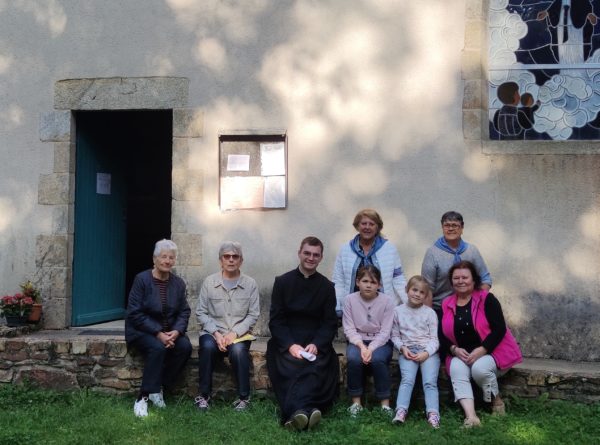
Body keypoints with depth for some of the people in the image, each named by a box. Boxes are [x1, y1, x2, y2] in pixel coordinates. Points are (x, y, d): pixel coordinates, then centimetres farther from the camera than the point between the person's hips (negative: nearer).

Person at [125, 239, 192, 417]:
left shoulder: (178, 283, 3)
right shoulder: (142, 279, -11)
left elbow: (184, 312, 3)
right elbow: (135, 314, -15)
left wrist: (176, 331, -18)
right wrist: (158, 333, -23)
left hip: (169, 331, 5)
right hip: (141, 330, -4)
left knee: (185, 347, -23)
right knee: (158, 348, -33)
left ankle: (159, 387, -7)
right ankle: (143, 397, -23)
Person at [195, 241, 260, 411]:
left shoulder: (250, 284, 3)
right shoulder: (209, 282, 3)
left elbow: (253, 315, -1)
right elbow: (201, 313, 0)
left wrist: (235, 333, -14)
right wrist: (216, 333, -13)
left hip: (239, 334, 0)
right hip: (213, 332, 1)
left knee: (238, 350, -33)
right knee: (208, 346, -32)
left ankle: (244, 397, -17)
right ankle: (203, 395, -17)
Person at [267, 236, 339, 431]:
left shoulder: (327, 287, 9)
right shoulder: (282, 282, 6)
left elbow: (330, 323, 6)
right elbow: (276, 320, 1)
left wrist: (316, 345, -15)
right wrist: (291, 345, -16)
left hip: (316, 343, 1)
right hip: (286, 341, -1)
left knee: (317, 367, -31)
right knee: (290, 365, -33)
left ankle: (295, 412, -45)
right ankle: (306, 410, -49)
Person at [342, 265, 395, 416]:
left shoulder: (387, 301, -8)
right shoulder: (350, 299, -5)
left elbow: (385, 332, -11)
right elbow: (349, 329, -7)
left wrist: (371, 349, -24)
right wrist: (361, 346, -23)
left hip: (380, 342, -1)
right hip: (358, 341, 1)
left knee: (377, 359, -32)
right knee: (353, 358, -30)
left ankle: (385, 402, -16)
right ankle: (356, 401, -12)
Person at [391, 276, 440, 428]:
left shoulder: (430, 313, 7)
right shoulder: (398, 311, 10)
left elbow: (434, 338, 3)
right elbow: (395, 335, 12)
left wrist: (426, 353, -13)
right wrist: (402, 348, -6)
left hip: (428, 351, 0)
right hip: (407, 351, 0)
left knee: (430, 381, -20)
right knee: (407, 379, -23)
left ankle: (433, 415, -30)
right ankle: (401, 412, -34)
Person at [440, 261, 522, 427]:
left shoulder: (487, 299, -6)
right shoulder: (446, 305, 7)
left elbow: (499, 329, -14)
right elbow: (442, 336, 6)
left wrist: (481, 351, -22)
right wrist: (454, 350, -13)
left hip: (491, 351, -3)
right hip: (462, 354, 4)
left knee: (479, 368, -32)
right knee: (456, 369, -28)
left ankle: (496, 401, -1)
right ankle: (471, 416, -39)